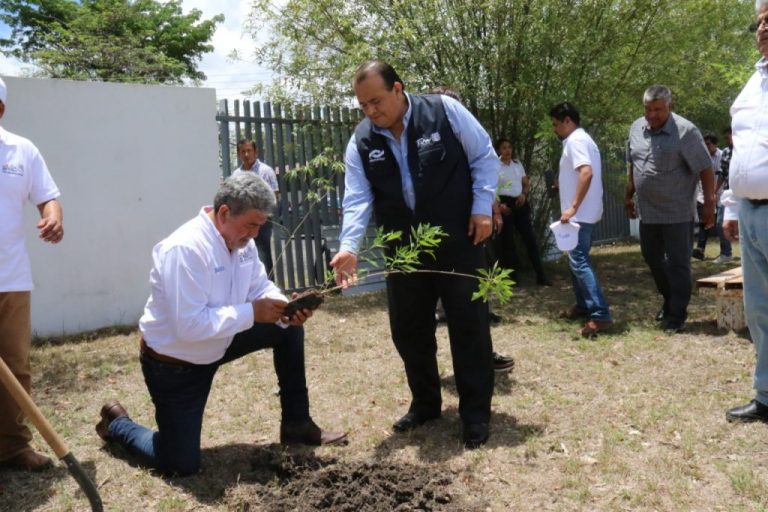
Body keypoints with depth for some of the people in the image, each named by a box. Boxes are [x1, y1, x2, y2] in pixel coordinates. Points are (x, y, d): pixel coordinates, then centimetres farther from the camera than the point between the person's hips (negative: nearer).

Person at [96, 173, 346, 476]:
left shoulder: (241, 241, -7)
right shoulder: (186, 249, -33)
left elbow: (261, 287, 2)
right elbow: (189, 326, -36)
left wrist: (285, 308, -20)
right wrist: (251, 313, -33)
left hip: (217, 345, 8)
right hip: (174, 364, -7)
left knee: (288, 329, -2)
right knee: (182, 465, -2)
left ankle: (296, 425, 10)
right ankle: (116, 422, 27)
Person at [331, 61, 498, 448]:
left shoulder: (444, 110, -9)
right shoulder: (361, 142, -2)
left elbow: (484, 156, -1)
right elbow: (357, 199, -8)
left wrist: (482, 208, -9)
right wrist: (349, 247, -23)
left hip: (457, 241, -3)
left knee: (469, 325, 2)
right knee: (408, 329, 10)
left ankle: (476, 413, 16)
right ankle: (425, 403, 31)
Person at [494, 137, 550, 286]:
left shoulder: (517, 163, 12)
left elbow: (526, 183, 18)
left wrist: (524, 194, -3)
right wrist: (498, 205, -19)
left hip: (520, 204, 5)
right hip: (504, 204, -4)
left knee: (530, 238, 1)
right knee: (507, 241, 1)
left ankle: (540, 276, 4)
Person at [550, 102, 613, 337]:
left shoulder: (575, 140, -13)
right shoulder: (584, 139, 19)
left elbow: (587, 173, -27)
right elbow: (592, 172, 24)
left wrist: (573, 207, -30)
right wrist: (563, 180, 26)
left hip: (580, 214, -11)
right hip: (585, 213, 11)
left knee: (579, 261, -14)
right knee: (577, 259, 18)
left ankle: (600, 315, -19)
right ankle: (584, 305, 27)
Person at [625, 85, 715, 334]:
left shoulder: (685, 131, -15)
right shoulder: (636, 128, 4)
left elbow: (705, 169, -12)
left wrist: (709, 204, -13)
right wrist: (629, 195, 19)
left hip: (677, 212, -6)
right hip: (648, 211, 7)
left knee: (677, 263, -1)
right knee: (652, 258, 17)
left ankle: (677, 315, 8)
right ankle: (670, 300, 36)